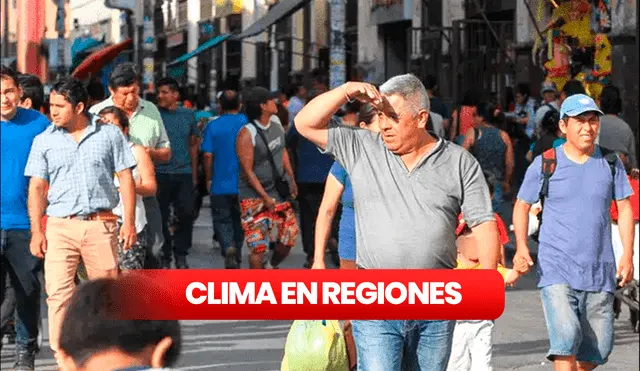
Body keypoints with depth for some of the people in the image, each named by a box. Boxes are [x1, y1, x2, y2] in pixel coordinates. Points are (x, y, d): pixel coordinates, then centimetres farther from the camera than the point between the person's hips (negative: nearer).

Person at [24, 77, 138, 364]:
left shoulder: (109, 135, 6)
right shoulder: (44, 141, 8)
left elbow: (126, 179, 7)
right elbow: (37, 187, 7)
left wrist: (129, 222, -1)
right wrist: (36, 231, -1)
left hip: (101, 224, 0)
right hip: (60, 226, 0)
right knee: (58, 292, -10)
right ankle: (62, 356, -7)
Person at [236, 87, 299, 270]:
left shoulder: (276, 122, 2)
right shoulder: (247, 134, -20)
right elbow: (247, 171, -19)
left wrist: (291, 178, 18)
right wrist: (264, 197, -21)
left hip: (277, 190, 7)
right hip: (254, 194, -7)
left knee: (290, 234, 9)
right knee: (258, 244, -8)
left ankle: (271, 267, 33)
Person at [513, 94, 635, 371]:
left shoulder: (610, 162, 6)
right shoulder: (545, 164, -1)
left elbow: (624, 207, 11)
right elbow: (522, 205, 8)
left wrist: (628, 255, 1)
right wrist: (521, 247, -7)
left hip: (599, 272, 3)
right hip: (556, 269, -3)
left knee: (598, 348, 7)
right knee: (566, 336, -21)